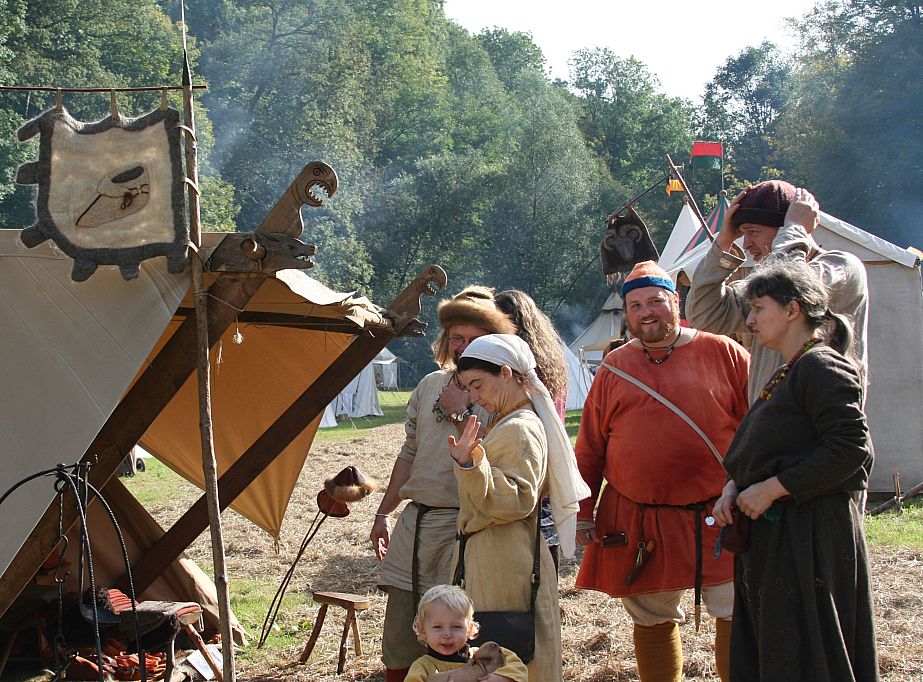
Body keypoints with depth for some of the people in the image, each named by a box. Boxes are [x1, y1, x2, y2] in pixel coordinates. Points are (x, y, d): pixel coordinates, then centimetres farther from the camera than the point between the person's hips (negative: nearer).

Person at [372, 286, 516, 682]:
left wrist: (460, 412, -15)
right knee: (399, 638, 9)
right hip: (415, 520, 6)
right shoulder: (431, 385, 14)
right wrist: (384, 513, 21)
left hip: (462, 526, -6)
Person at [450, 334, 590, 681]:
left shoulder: (522, 430, -16)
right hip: (488, 558, 11)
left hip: (507, 566, -11)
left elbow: (516, 501, -25)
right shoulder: (506, 423, 16)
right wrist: (467, 460, 13)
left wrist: (472, 463, -34)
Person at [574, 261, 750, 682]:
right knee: (652, 622, 11)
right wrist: (582, 513, 7)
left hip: (716, 519, -2)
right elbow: (589, 449, 11)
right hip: (637, 524, 2)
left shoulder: (722, 354, 1)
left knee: (738, 617, -2)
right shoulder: (614, 368, 8)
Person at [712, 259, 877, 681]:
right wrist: (733, 487, 4)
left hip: (809, 533, -10)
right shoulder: (787, 374, 18)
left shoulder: (821, 368, -13)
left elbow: (849, 449, -22)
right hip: (772, 533, 10)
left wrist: (770, 489, -19)